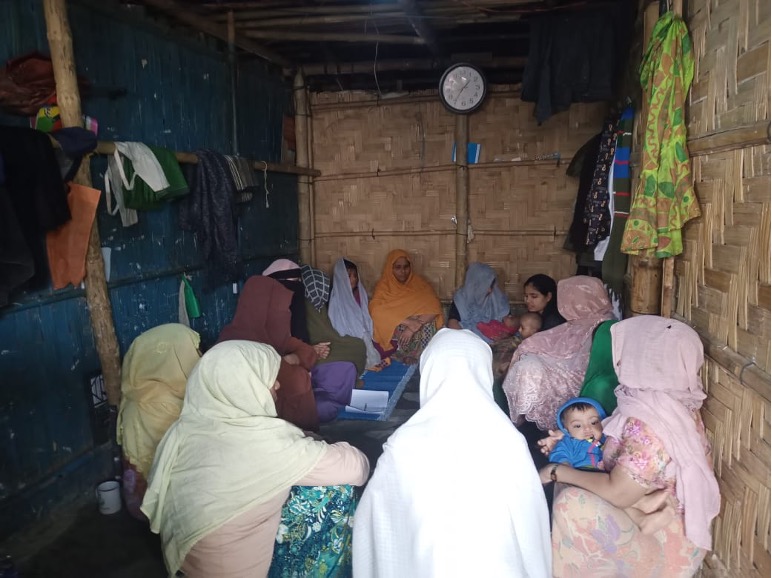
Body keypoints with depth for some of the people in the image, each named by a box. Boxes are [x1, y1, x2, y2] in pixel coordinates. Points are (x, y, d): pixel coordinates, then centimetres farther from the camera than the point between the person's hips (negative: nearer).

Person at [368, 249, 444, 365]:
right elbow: (376, 311, -18)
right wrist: (408, 322, -27)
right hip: (394, 332, -1)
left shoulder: (419, 282, 7)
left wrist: (414, 327, -23)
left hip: (420, 332, 1)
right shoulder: (383, 286, 2)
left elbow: (434, 308, -8)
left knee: (428, 326, -28)